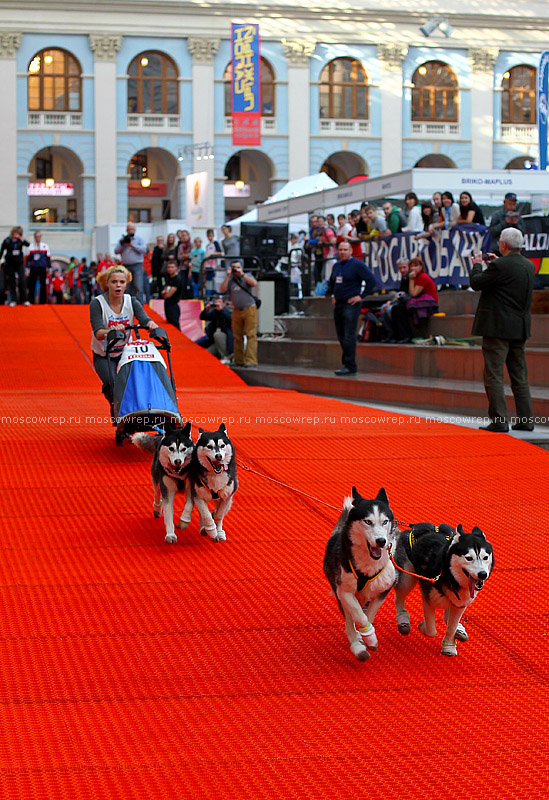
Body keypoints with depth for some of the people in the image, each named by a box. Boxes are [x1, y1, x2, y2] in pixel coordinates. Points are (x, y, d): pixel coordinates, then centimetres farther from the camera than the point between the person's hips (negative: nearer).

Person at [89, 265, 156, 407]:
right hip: (103, 356, -3)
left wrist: (151, 324, -48)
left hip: (125, 352, 3)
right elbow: (98, 333, -29)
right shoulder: (97, 303, -16)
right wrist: (111, 331, -51)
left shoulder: (132, 302, -6)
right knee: (112, 386, -23)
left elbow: (144, 319, -23)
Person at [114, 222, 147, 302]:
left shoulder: (139, 239, 7)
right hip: (125, 266, 3)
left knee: (138, 286, -13)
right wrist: (122, 245, -9)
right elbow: (116, 251, 8)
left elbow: (144, 249, -7)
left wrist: (132, 245, -11)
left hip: (137, 266, -3)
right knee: (128, 288, 2)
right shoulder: (122, 239, 14)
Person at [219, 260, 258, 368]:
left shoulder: (247, 277, 4)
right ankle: (238, 361, 9)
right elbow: (222, 290, -7)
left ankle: (251, 361, -17)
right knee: (237, 336, 3)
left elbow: (254, 283, -16)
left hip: (249, 309, -3)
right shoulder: (229, 280, 9)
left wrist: (242, 274, -17)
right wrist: (228, 276, -12)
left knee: (251, 335, -12)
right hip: (236, 310, 3)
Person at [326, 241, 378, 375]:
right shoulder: (336, 266, 15)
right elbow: (331, 282, 33)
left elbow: (372, 281, -12)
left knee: (349, 336, -12)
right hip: (338, 304, 8)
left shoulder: (357, 264, -8)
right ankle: (346, 364, 15)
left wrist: (361, 296, -12)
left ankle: (350, 366, -11)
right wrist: (332, 295, 20)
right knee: (341, 336, 9)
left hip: (351, 305, -8)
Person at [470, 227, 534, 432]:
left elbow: (476, 283, -8)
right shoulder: (529, 265, 7)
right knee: (519, 375, 13)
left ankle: (499, 420, -6)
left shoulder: (499, 266, -17)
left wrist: (477, 264, 9)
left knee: (494, 375, -3)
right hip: (520, 329, 8)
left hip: (498, 327, -8)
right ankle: (526, 419, 14)